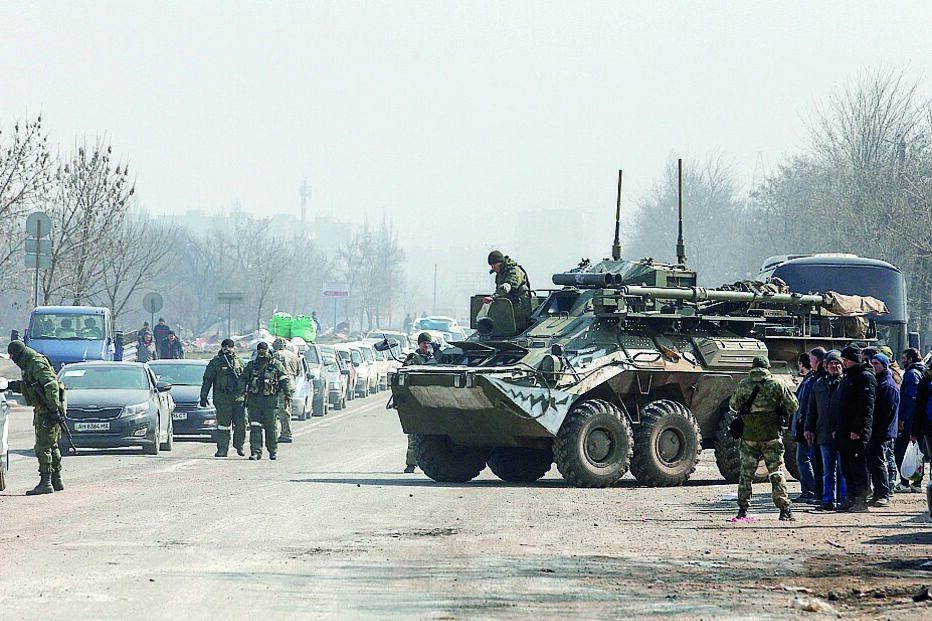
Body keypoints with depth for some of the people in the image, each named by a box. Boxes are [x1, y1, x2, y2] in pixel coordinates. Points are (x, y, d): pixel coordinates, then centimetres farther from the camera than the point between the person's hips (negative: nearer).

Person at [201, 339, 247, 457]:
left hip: (239, 398, 3)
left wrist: (246, 394, 21)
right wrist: (203, 397, 0)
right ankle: (222, 449, 7)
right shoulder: (215, 363, 2)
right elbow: (207, 380, 4)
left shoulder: (239, 361, 13)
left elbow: (245, 378, 23)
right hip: (222, 399, -3)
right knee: (223, 425, 0)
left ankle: (239, 445, 16)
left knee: (241, 423, -3)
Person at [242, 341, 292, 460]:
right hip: (254, 400, 2)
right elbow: (243, 380, 18)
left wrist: (288, 393, -6)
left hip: (270, 400, -2)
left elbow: (284, 379, 3)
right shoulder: (251, 365, 12)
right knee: (255, 427, -4)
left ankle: (273, 452, 15)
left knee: (271, 428, 3)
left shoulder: (276, 364, 4)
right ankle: (255, 452, -4)